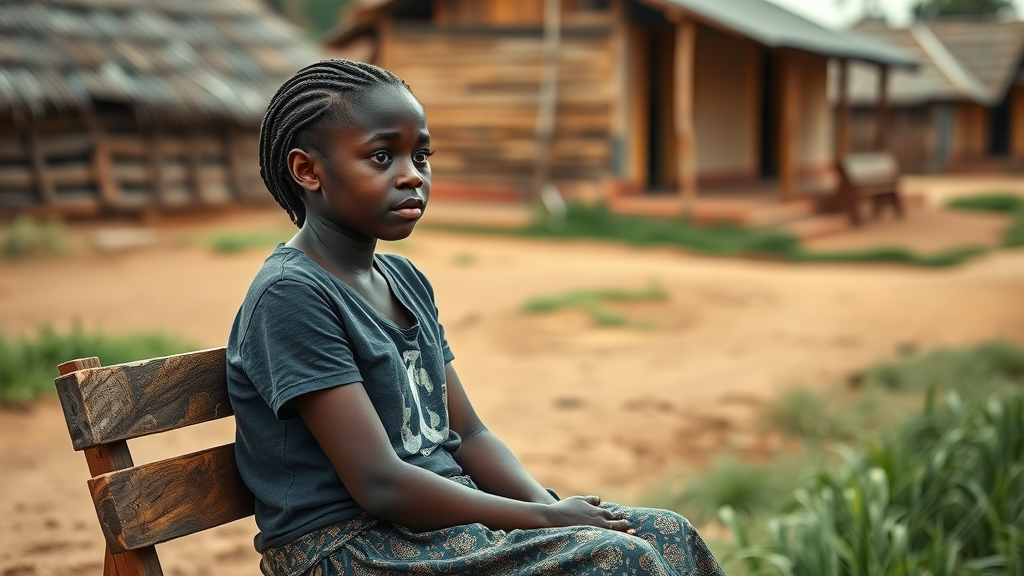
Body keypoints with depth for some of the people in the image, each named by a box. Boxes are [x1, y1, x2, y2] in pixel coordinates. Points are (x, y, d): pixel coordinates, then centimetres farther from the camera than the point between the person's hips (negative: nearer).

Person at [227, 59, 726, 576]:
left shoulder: (405, 280, 12)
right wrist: (545, 518, -15)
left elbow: (467, 435, 13)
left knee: (667, 534, -3)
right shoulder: (291, 295, -15)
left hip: (447, 514, 8)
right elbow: (380, 485, -20)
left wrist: (553, 510, -5)